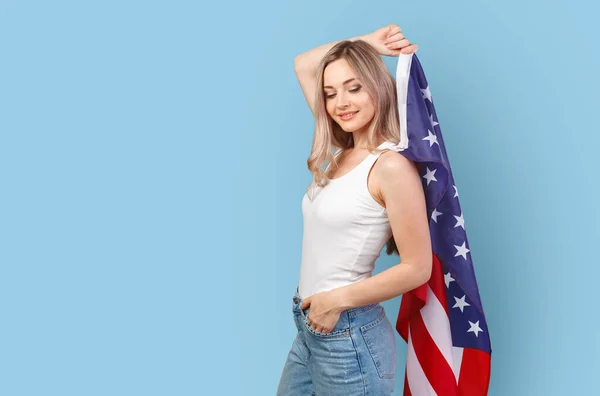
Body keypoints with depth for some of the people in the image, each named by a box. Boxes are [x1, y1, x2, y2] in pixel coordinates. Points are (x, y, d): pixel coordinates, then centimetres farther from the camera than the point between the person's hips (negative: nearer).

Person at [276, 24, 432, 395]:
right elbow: (302, 65, 14)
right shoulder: (342, 153, 5)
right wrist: (366, 43, 5)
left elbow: (417, 269, -18)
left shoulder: (391, 165, -17)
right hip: (311, 327, 8)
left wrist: (338, 299, -15)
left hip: (349, 335, -8)